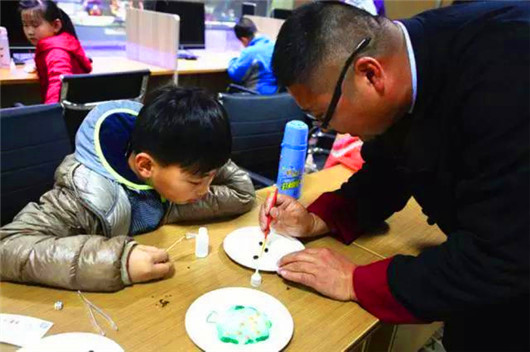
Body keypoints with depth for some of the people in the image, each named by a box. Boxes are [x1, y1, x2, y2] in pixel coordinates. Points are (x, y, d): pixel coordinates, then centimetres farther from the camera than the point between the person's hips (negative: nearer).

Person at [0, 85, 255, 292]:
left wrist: (170, 208, -23)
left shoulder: (175, 160, -15)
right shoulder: (92, 197, -29)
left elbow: (243, 192, -12)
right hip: (97, 301, -3)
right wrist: (116, 261, -41)